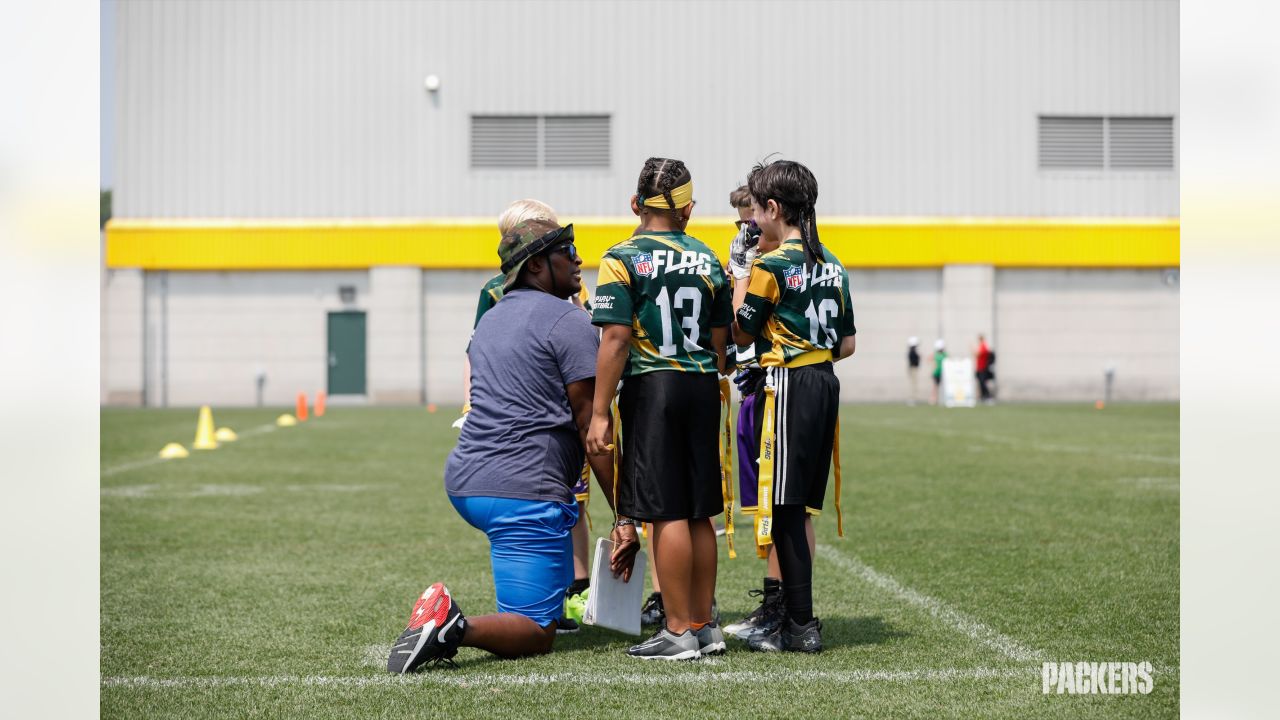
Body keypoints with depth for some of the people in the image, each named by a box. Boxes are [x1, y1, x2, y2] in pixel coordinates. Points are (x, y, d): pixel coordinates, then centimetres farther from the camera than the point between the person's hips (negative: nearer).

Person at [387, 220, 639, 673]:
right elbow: (591, 426, -10)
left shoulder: (490, 318, 18)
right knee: (536, 635, -6)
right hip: (524, 493, -9)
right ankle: (455, 629, -31)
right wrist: (623, 518, -8)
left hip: (464, 482, 9)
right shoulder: (569, 323, -7)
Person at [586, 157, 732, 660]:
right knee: (698, 514, 12)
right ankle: (704, 625, 19)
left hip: (652, 387, -5)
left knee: (667, 513, -3)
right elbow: (719, 342, 12)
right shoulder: (708, 261, 10)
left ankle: (679, 631, 1)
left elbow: (615, 341, -12)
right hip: (702, 389, 5)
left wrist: (600, 413, -10)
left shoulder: (623, 259, -6)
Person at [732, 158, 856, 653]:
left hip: (788, 386, -8)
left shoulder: (772, 266, -11)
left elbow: (741, 334, -2)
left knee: (784, 508, -5)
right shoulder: (832, 266, 12)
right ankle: (796, 615, 18)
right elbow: (848, 345, 14)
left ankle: (800, 624, -5)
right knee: (800, 507, 13)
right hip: (826, 385, 8)